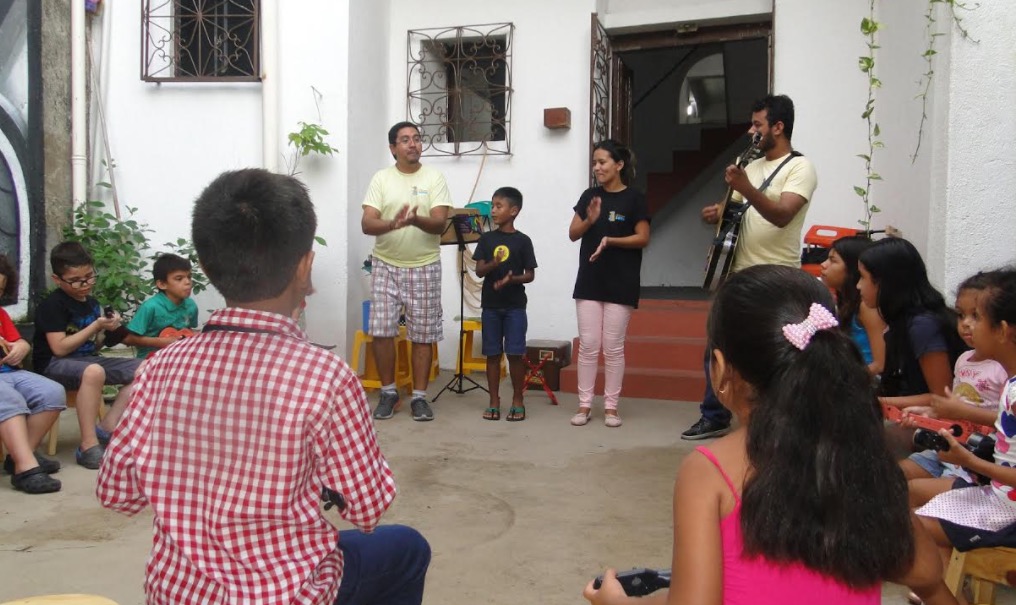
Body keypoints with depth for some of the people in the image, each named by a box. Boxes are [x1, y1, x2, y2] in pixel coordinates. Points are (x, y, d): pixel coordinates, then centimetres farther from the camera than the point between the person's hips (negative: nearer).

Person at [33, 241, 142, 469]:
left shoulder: (92, 303, 12)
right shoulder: (52, 305, -11)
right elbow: (60, 348, -19)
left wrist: (108, 331, -2)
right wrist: (96, 326, -17)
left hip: (87, 360, 8)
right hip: (54, 364, -8)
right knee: (93, 372, -40)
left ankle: (107, 427, -10)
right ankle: (88, 446, -33)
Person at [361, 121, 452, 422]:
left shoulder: (434, 178, -1)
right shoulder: (381, 178, 1)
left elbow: (440, 223, -10)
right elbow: (366, 224, -9)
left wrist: (416, 220, -32)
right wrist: (393, 223, -30)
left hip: (424, 267, -1)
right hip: (386, 265, 1)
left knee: (423, 334, 3)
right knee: (382, 331, 0)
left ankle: (419, 397, 15)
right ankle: (388, 393, 17)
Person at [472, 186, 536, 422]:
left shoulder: (523, 241, -2)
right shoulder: (486, 239, 4)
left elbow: (530, 275, -1)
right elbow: (479, 271, -1)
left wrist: (512, 278, -19)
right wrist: (493, 264, -21)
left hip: (515, 305, -2)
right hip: (490, 304, 3)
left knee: (515, 354, -2)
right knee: (492, 354, 7)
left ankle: (517, 401, 12)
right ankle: (494, 402, 16)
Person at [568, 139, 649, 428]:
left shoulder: (634, 198, -3)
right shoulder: (589, 195, 7)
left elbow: (643, 238, -6)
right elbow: (573, 234, 7)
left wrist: (610, 240, -19)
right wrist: (589, 220, -12)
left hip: (621, 284, -3)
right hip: (589, 280, 3)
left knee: (613, 348, 3)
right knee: (588, 345, 4)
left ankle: (611, 406, 13)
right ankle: (584, 404, 12)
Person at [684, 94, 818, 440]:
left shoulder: (799, 167, -8)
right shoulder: (751, 166, 16)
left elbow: (782, 215, -24)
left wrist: (747, 189, -38)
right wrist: (717, 213, -2)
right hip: (739, 273, 8)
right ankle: (714, 418, 25)